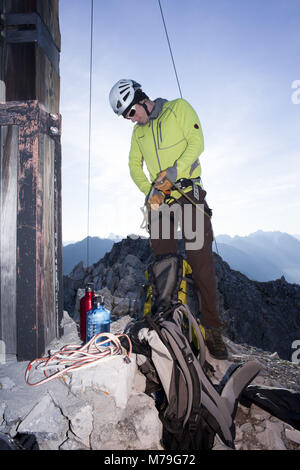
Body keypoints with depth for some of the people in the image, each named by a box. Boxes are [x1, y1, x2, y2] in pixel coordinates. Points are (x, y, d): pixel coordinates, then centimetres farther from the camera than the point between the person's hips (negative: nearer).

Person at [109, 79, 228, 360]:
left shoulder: (179, 108, 4)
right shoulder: (138, 131, 18)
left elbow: (196, 142, -6)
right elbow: (134, 166, 16)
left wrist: (174, 172, -20)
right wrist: (149, 191, -2)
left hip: (189, 192, -4)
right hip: (160, 199, 5)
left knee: (201, 260, -9)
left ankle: (211, 329, -1)